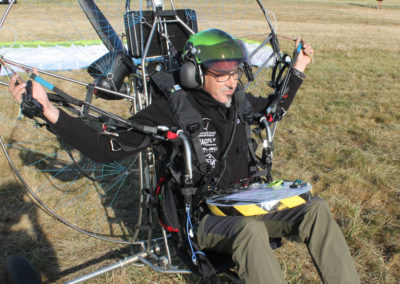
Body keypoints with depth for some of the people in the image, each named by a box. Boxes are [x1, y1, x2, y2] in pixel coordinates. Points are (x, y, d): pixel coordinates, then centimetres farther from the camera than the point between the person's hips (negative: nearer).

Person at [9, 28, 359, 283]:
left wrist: (298, 71, 25)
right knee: (249, 230, -38)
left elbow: (273, 109, 29)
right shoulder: (172, 109, -12)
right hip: (202, 219, -6)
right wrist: (50, 112, -25)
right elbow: (106, 148, -15)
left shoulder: (238, 102, 5)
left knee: (316, 209, -16)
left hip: (248, 205, 6)